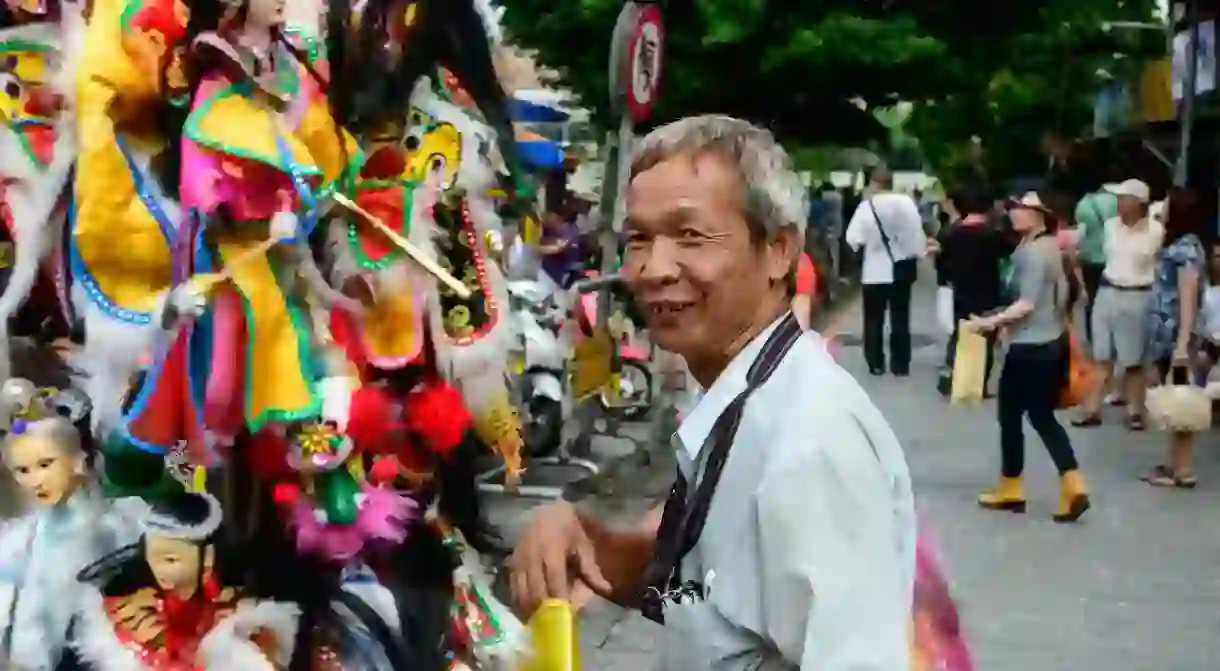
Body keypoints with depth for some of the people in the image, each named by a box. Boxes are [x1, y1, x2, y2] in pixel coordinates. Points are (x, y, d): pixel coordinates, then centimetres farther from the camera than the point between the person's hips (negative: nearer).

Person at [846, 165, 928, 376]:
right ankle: (901, 364, 11)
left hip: (876, 270, -3)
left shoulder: (867, 206, -14)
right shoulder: (907, 203, -5)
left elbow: (853, 239, -15)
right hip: (902, 267, 3)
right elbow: (917, 231, -2)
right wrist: (917, 254, 11)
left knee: (874, 318, 9)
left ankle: (876, 363, 9)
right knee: (901, 318, 10)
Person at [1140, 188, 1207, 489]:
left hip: (1175, 337, -9)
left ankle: (1183, 470, 2)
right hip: (1166, 336, 9)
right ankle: (1176, 463, 17)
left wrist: (1183, 344, -25)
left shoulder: (1186, 248, -14)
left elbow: (1188, 299, -20)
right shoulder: (1176, 245, 15)